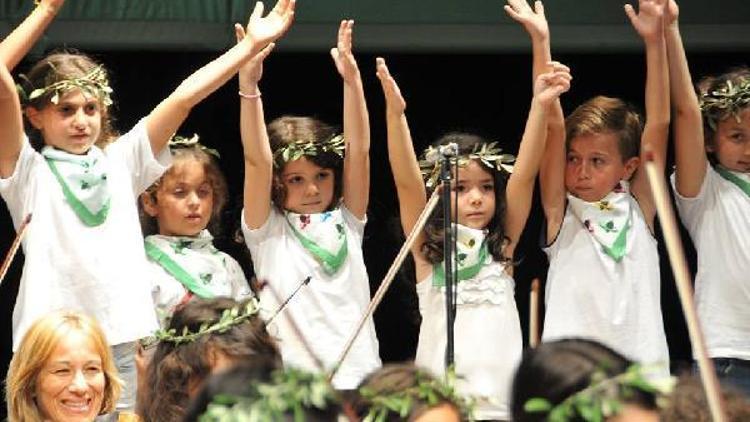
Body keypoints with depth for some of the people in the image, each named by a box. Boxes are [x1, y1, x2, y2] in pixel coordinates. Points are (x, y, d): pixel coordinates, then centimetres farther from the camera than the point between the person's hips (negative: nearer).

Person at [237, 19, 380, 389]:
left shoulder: (346, 223, 13)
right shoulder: (268, 231, 6)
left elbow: (358, 151, 4)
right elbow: (257, 162, -7)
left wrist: (352, 80, -7)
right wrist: (249, 87, -19)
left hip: (358, 375, 3)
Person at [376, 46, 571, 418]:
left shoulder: (501, 245, 10)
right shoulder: (427, 248, 5)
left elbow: (524, 176, 0)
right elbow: (406, 183, -8)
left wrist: (540, 106, -11)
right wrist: (395, 114, -21)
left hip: (501, 401, 2)